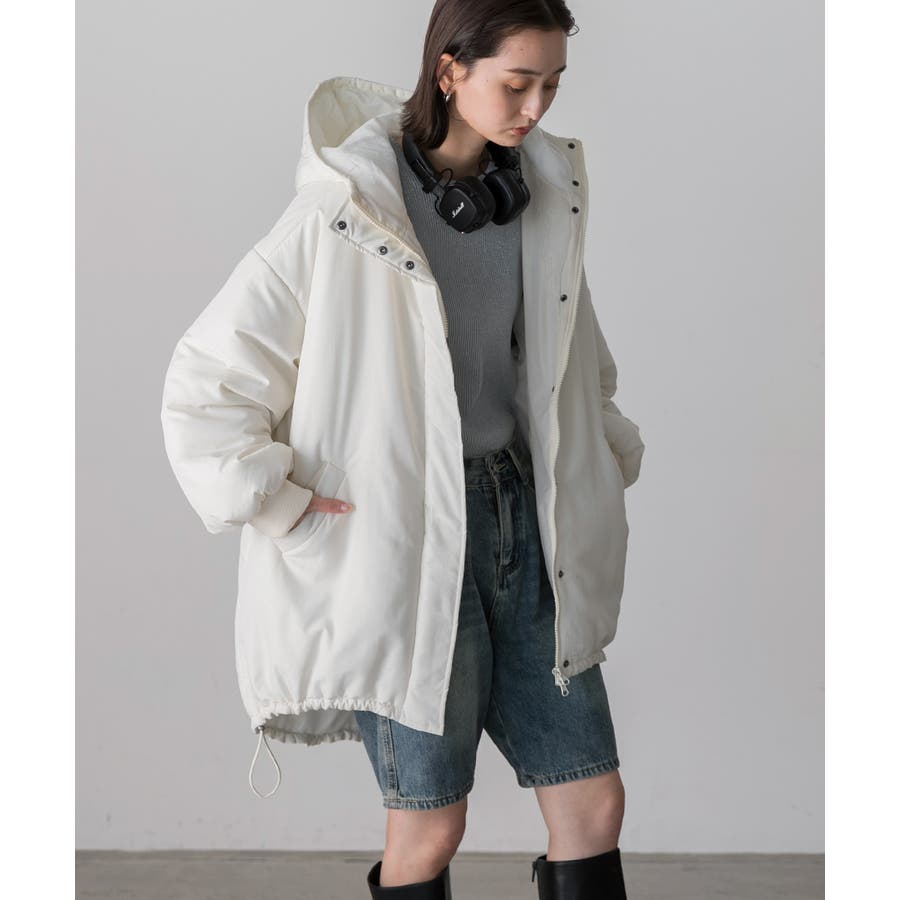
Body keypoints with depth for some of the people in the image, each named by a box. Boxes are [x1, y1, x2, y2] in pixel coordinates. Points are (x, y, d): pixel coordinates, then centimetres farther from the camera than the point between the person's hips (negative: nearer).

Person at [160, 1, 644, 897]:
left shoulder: (546, 195, 5)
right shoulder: (342, 214, -14)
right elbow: (202, 386, -11)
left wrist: (611, 458, 11)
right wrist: (280, 509, -13)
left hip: (523, 520, 6)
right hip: (405, 543, -5)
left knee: (593, 805, 8)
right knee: (430, 827, 6)